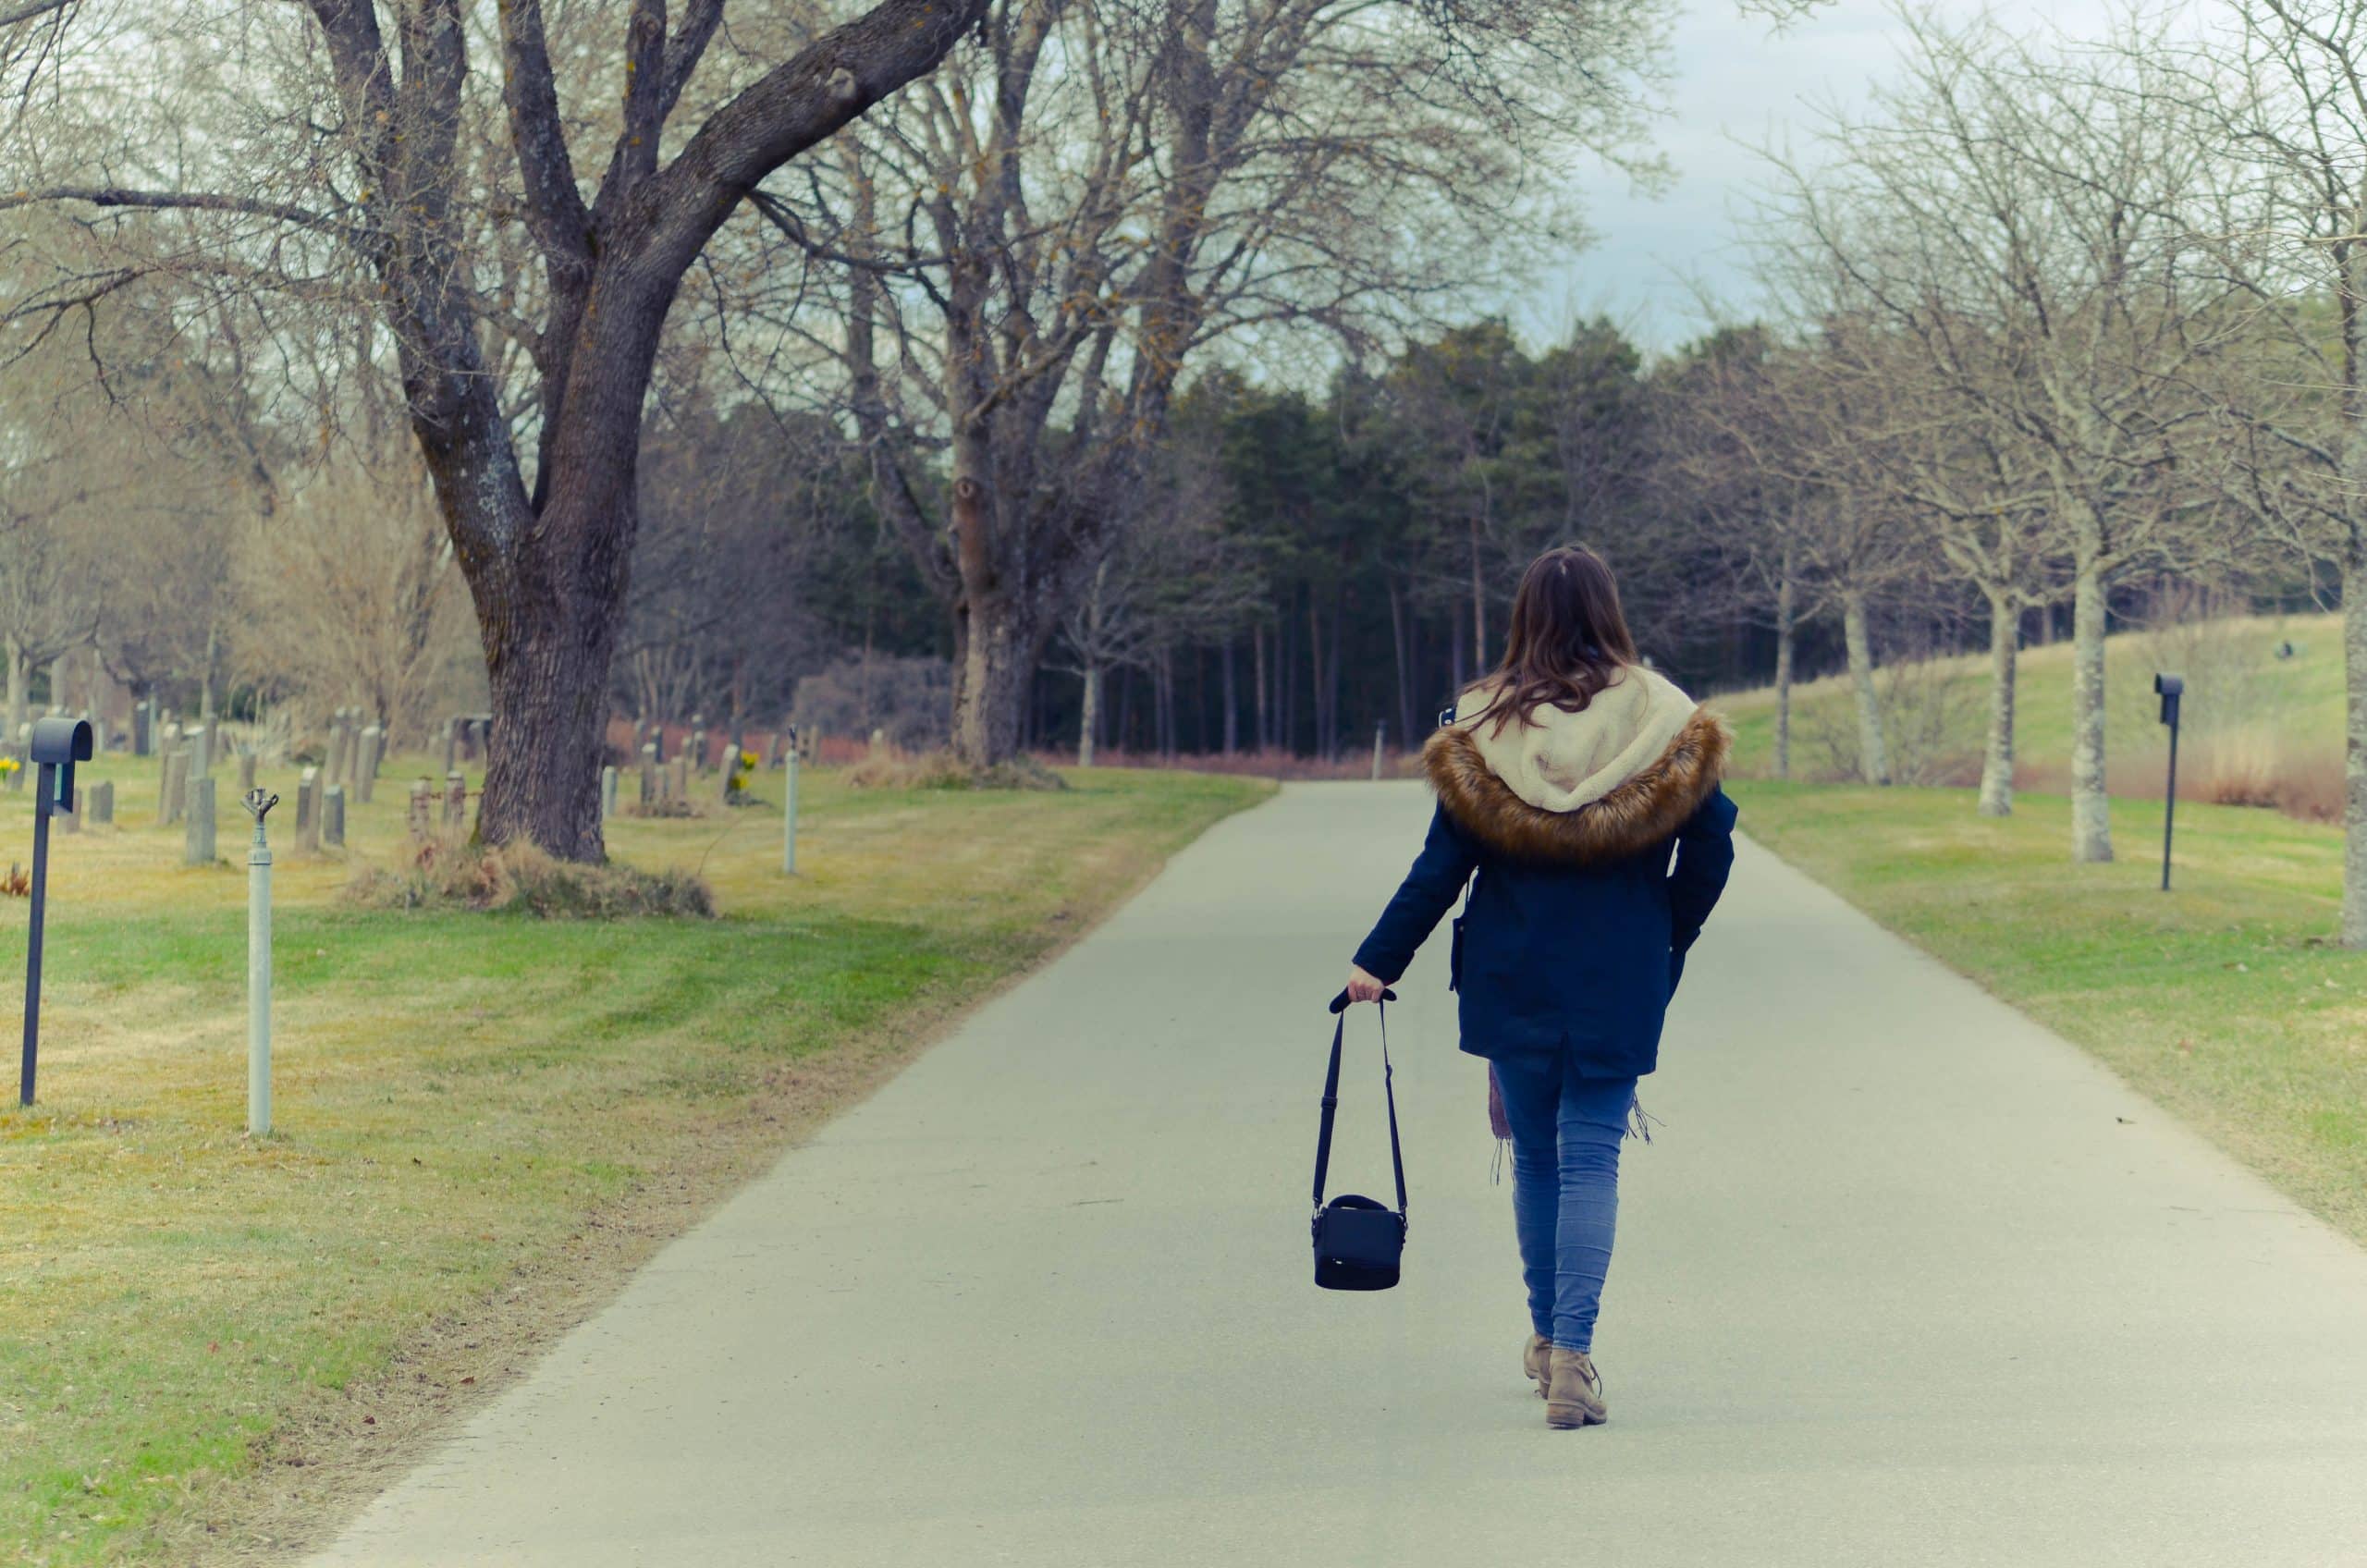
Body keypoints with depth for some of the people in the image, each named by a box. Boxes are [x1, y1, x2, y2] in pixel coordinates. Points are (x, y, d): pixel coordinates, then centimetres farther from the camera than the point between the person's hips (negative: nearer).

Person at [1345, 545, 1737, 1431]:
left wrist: (1378, 961, 2)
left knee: (1534, 1157, 15)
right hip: (1620, 980, -1)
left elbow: (1442, 866, -5)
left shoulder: (1485, 728, -4)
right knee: (1592, 1160, 1)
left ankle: (1546, 1340, 27)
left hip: (1513, 981, 1)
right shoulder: (1662, 721, -4)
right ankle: (1572, 1357, -12)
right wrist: (1667, 944, 11)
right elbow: (1711, 845, -3)